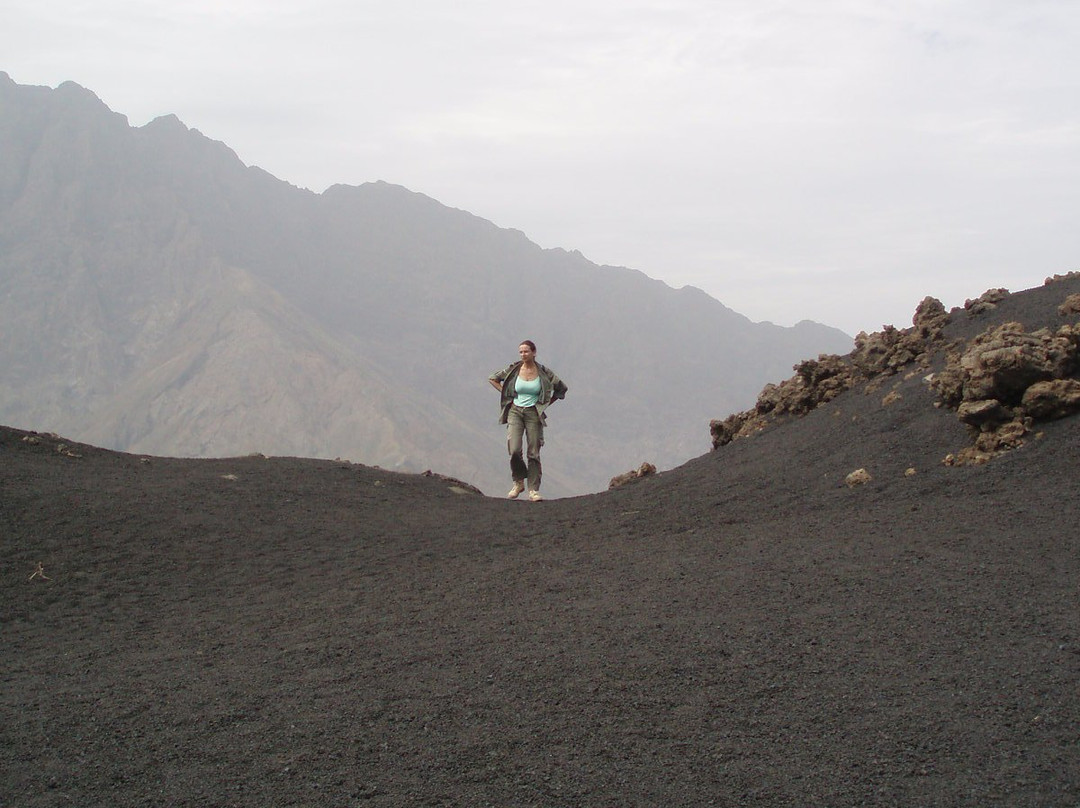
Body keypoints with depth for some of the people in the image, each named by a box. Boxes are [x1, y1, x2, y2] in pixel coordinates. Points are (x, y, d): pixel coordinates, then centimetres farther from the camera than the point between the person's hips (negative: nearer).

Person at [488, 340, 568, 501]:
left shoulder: (543, 372, -1)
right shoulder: (513, 369, 1)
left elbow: (561, 388, 11)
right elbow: (493, 379, 15)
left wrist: (545, 404, 8)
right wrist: (506, 395, 6)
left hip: (534, 414, 0)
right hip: (515, 411, 1)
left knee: (533, 453, -3)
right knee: (514, 450, -13)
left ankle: (534, 489, 4)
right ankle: (519, 482, 9)